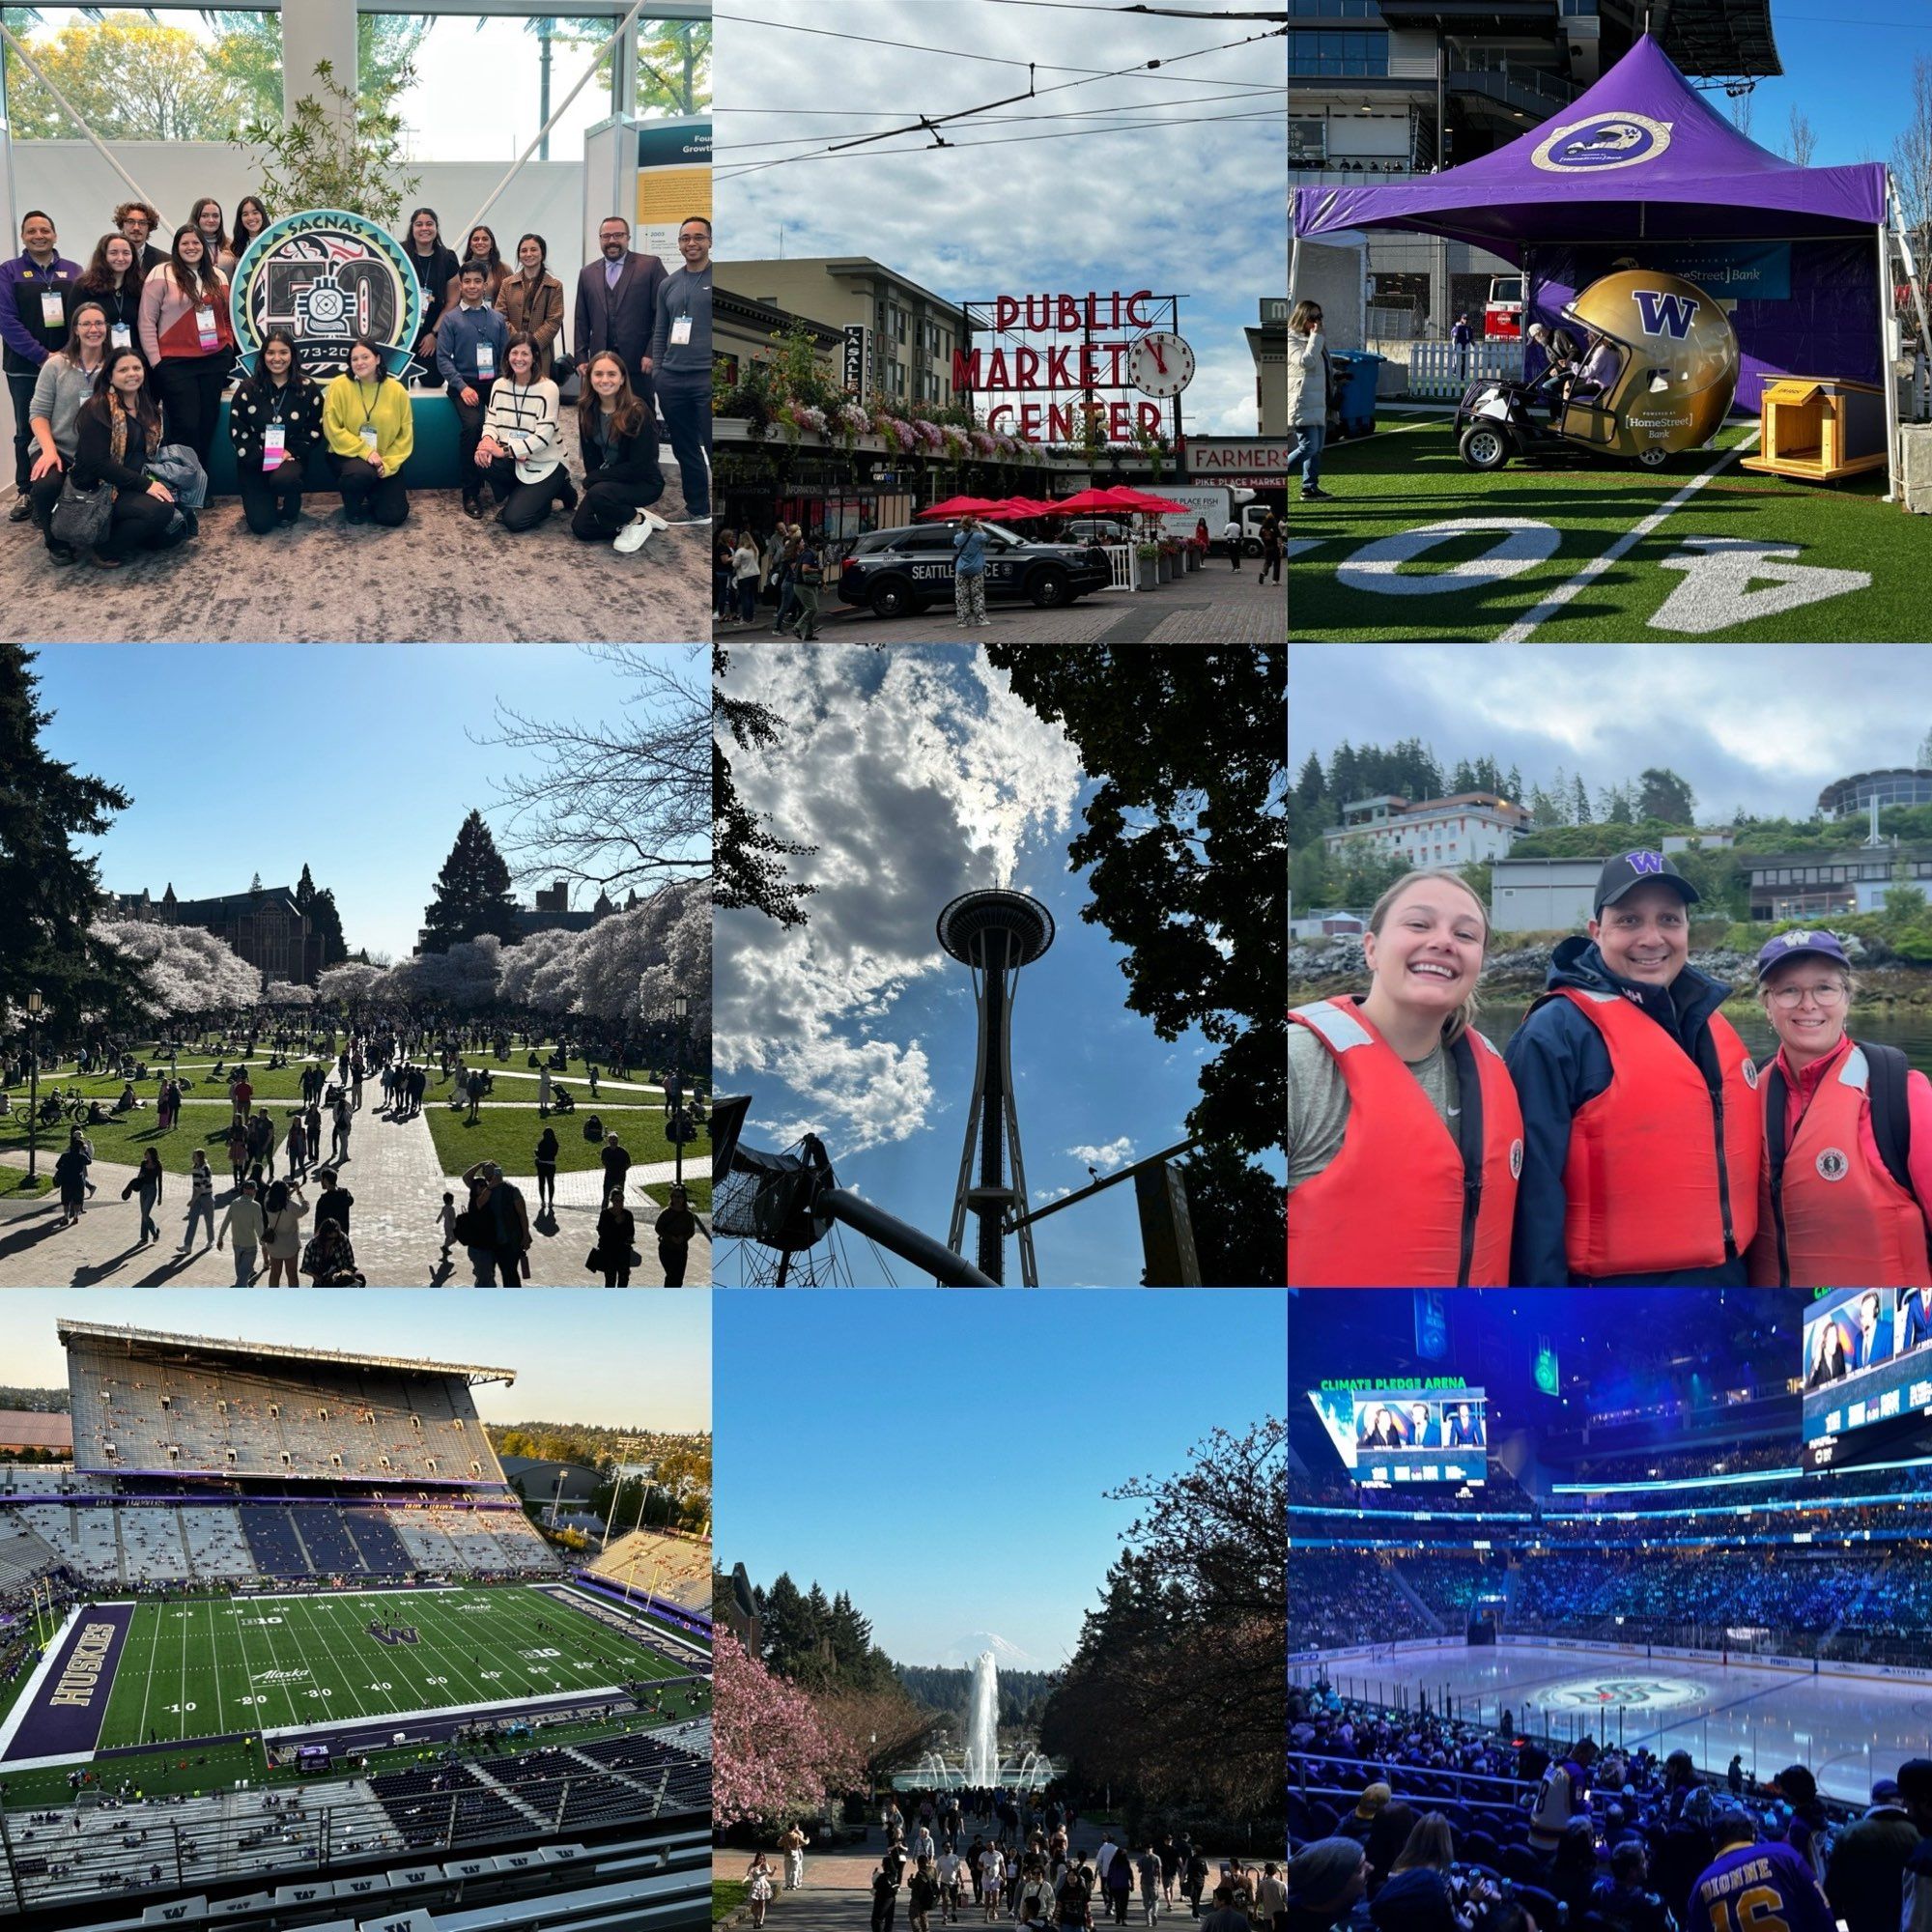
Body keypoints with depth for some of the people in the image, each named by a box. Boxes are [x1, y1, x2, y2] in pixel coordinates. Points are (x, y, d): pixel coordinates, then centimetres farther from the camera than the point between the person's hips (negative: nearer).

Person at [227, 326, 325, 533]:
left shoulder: (307, 388, 1)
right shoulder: (249, 388, 1)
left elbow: (316, 429, 2)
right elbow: (237, 430, -2)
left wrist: (291, 452, -14)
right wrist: (262, 457, -15)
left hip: (291, 457, 0)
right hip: (255, 461, 0)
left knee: (283, 478, -40)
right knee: (260, 524, -16)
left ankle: (290, 508, -2)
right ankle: (257, 502, 24)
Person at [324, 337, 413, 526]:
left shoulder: (396, 390, -4)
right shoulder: (339, 386, -11)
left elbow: (405, 435, -2)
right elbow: (333, 430, -13)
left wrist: (388, 464, -14)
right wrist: (365, 452, -21)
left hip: (385, 461, 2)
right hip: (349, 455, -2)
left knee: (394, 516, -10)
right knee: (362, 472, -39)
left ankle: (373, 495, 28)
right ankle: (352, 507, -2)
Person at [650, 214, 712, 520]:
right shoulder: (669, 284, 14)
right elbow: (660, 331, 19)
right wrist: (656, 369, 11)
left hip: (708, 378, -5)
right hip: (671, 379, 5)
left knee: (714, 449, -8)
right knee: (685, 451, 10)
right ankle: (697, 511, 19)